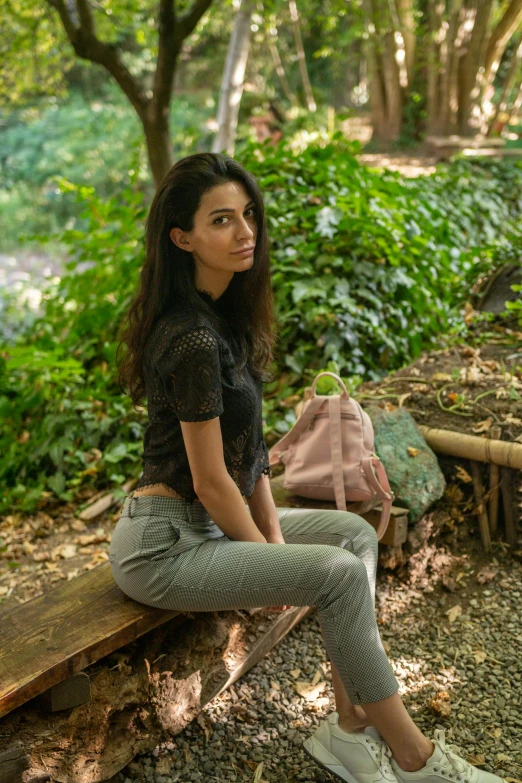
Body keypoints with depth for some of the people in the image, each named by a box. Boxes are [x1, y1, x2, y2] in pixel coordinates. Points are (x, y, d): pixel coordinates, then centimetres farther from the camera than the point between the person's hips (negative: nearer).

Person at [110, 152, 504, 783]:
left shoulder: (227, 315, 7)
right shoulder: (193, 339, -23)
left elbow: (248, 444, 8)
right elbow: (209, 480, -20)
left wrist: (273, 531, 2)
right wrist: (269, 559, -7)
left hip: (205, 521, 10)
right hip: (162, 543, -10)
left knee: (355, 532, 5)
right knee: (339, 571, -18)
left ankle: (351, 728, 5)